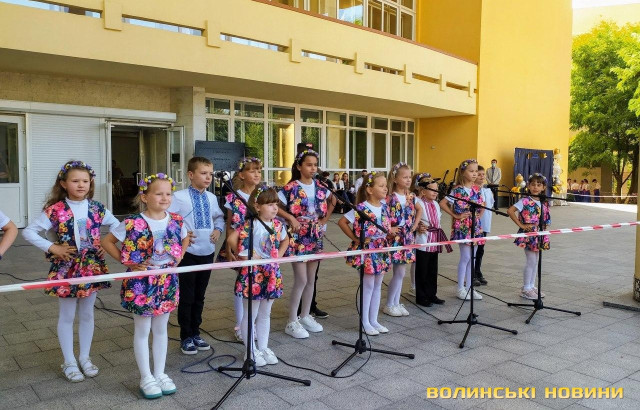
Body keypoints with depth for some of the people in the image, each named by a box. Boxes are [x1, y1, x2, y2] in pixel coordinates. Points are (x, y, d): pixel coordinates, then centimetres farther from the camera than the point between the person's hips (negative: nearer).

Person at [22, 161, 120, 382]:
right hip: (66, 269, -3)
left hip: (92, 268, 3)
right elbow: (28, 232, -8)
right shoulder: (55, 210, -11)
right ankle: (69, 362, 24)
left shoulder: (97, 208, -2)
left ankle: (85, 357, 30)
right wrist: (52, 248, -14)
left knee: (87, 315, 15)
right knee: (67, 316, 10)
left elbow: (118, 226, 11)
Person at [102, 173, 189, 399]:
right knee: (142, 331, 9)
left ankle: (160, 373, 30)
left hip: (167, 281, 4)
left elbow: (185, 239, 17)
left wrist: (178, 257, 3)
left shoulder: (176, 221, -4)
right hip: (141, 283, -4)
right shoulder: (133, 223, -17)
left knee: (161, 329, 16)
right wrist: (127, 262, -11)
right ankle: (146, 378, 23)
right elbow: (106, 241, -7)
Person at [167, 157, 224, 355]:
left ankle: (195, 333, 29)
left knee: (199, 296, 16)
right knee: (187, 297, 5)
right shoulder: (180, 197, -12)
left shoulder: (212, 198, 6)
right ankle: (186, 337, 20)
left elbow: (219, 217, 19)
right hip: (188, 253, -5)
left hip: (208, 252, 5)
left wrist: (218, 229, 1)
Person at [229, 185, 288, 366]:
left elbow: (284, 240, 21)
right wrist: (245, 256, -14)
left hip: (271, 274, 6)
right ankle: (251, 351, 19)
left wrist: (279, 256, 8)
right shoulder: (250, 225, -17)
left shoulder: (277, 224, 4)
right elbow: (232, 238, -24)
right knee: (250, 315, 7)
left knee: (265, 314, 17)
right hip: (253, 275, -6)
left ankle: (264, 348, 30)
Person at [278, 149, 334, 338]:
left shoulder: (319, 187, 6)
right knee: (301, 280, -7)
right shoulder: (291, 187, -11)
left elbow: (331, 201, 22)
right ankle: (292, 322, 6)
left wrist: (325, 219, 11)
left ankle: (305, 316, 27)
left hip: (315, 237, 6)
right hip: (298, 237, -6)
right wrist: (291, 218, -18)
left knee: (311, 279, 12)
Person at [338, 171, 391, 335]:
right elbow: (342, 222, -16)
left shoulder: (384, 207, 3)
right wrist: (356, 239, -14)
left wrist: (388, 235, 3)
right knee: (368, 286, 0)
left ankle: (374, 320, 24)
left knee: (377, 285, 13)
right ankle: (365, 322, 14)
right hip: (366, 250, -7)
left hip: (382, 249, 7)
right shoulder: (361, 208, -17)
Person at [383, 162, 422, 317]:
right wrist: (389, 229, -18)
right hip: (396, 237, -6)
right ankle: (389, 305, 10)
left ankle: (396, 303, 22)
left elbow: (419, 210, 24)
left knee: (400, 272, 12)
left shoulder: (410, 196, 6)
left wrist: (415, 224, 11)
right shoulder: (390, 198, -14)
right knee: (400, 272, -4)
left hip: (407, 237, 7)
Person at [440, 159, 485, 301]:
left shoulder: (477, 189, 7)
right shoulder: (458, 190, -11)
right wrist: (456, 215, -12)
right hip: (462, 226, -6)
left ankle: (469, 287, 20)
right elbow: (442, 203, -15)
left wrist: (479, 215, 6)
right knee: (465, 257, -3)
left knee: (472, 258, 10)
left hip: (475, 226, 6)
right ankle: (460, 288, 8)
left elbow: (482, 204, 22)